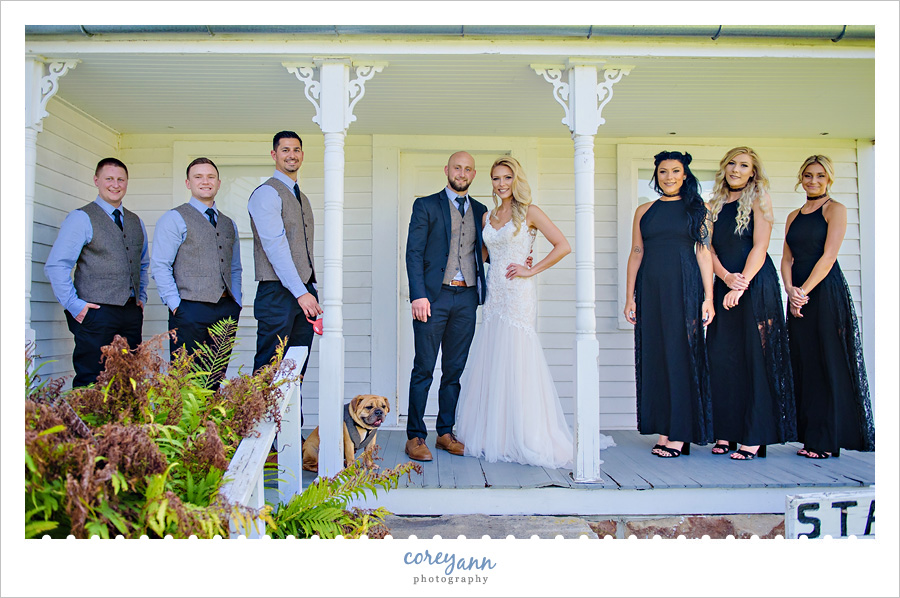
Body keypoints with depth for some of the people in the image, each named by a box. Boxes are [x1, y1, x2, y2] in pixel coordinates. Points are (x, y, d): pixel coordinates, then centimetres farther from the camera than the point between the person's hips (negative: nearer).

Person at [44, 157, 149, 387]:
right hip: (96, 312, -5)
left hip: (131, 313, 5)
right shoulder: (81, 218, -2)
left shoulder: (136, 222, 17)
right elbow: (56, 266, -7)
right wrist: (74, 305, -11)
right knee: (90, 383, -4)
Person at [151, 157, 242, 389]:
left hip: (227, 311, 5)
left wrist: (236, 304, 10)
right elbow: (160, 266, -3)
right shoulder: (174, 219, 3)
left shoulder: (229, 224, 20)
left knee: (216, 379, 6)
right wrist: (175, 304, -11)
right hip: (191, 309, -5)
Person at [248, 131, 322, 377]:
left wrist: (312, 292, 13)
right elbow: (275, 246, -15)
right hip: (278, 293, -8)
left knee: (297, 369, 8)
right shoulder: (266, 193, -5)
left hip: (304, 293, 8)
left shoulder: (302, 198, 21)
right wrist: (300, 292, -20)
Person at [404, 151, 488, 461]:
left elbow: (484, 253, 19)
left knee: (455, 370, 8)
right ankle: (415, 437, 6)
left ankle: (446, 433, 18)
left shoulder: (480, 211, 17)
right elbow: (414, 252, -3)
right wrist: (418, 295, -13)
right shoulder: (425, 206, 5)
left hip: (466, 299, 4)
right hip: (434, 296, -4)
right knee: (424, 369, -2)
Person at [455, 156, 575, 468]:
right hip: (494, 296, 6)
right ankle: (493, 436, 17)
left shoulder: (529, 213, -1)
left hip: (518, 295, -6)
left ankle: (524, 439, 5)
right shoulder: (487, 217, 15)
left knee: (516, 363, -6)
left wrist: (531, 270, -9)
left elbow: (563, 246, -7)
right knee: (491, 364, 6)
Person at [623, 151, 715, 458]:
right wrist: (630, 296, 4)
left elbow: (705, 252, 1)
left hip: (684, 288, -3)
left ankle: (680, 432, 4)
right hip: (650, 289, 3)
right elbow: (636, 254, 11)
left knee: (682, 353, -2)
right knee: (654, 355, 2)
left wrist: (708, 297, -6)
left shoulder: (697, 209, 7)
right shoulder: (644, 211, 13)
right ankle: (664, 430, 10)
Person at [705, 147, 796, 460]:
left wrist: (742, 282, -17)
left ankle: (754, 437, -1)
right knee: (722, 358, 2)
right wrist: (726, 277, -11)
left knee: (755, 357, -4)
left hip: (756, 284, -5)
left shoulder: (758, 199, 1)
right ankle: (726, 431, 10)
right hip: (725, 285, 5)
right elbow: (709, 247, 7)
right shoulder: (715, 205, 15)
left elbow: (760, 246, -8)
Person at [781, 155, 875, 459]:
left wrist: (804, 291, -15)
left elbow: (828, 256, -10)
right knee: (803, 363, 6)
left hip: (826, 291, -6)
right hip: (799, 295, 6)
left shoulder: (835, 209, -1)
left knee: (829, 363, -3)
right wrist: (790, 289, -6)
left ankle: (828, 440, 3)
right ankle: (809, 436, 15)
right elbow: (787, 258, 11)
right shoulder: (793, 216, 17)